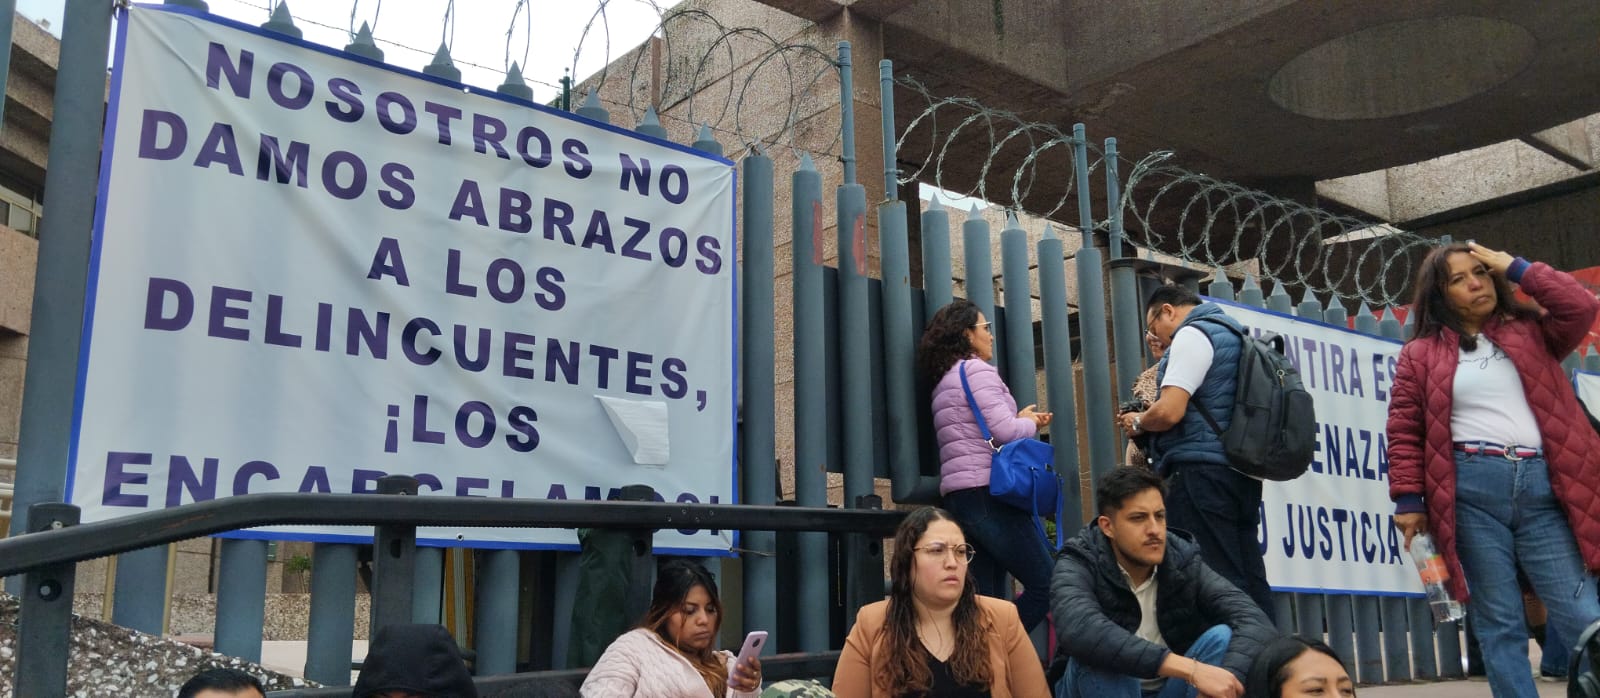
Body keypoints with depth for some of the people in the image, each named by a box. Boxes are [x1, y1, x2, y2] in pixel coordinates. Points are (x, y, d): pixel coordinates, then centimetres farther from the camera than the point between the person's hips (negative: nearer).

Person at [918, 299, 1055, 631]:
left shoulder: (944, 380, 24)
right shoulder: (977, 370, -5)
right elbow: (1006, 432, -15)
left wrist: (1022, 420, 16)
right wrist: (1031, 422, 6)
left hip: (960, 495, 10)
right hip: (988, 492, -10)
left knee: (985, 600, 4)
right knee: (1045, 585, -7)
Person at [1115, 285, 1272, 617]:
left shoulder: (1192, 334, -6)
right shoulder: (1229, 332, 22)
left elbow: (1169, 412, -17)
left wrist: (1137, 422, 2)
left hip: (1203, 472, -9)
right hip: (1241, 473, 9)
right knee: (1247, 579, 8)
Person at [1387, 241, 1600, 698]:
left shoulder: (1531, 331, 18)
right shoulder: (1421, 354, 8)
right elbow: (1405, 432, 4)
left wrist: (1516, 268, 6)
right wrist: (1408, 500, -5)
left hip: (1541, 487, 2)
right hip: (1471, 490, -2)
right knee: (1498, 622, 2)